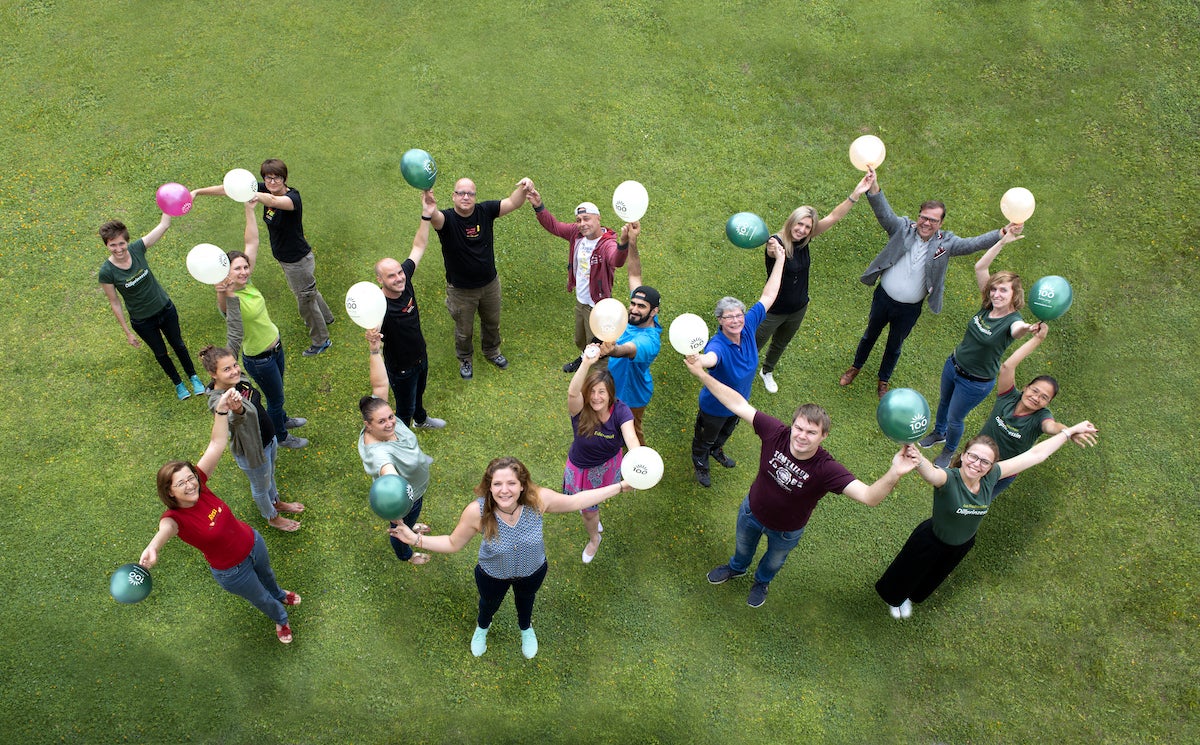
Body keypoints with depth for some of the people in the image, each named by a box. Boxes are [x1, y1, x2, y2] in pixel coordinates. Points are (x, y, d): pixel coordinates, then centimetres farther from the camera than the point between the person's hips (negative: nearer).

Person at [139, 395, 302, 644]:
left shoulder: (199, 482, -24)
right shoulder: (175, 518, -36)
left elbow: (217, 444, -27)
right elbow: (164, 530, -61)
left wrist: (222, 410, -41)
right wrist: (152, 548, -84)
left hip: (252, 542, 4)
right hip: (232, 571, -4)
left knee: (266, 574, 37)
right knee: (261, 599, 24)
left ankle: (279, 594, 72)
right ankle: (281, 618, 60)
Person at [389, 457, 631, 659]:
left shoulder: (538, 499, -38)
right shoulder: (476, 512, -40)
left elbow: (576, 501, -21)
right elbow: (453, 543, -22)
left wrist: (620, 486, -22)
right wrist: (416, 539, -34)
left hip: (533, 572, 1)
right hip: (493, 575, -1)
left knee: (526, 600, 36)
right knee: (490, 604, 34)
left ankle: (526, 628, 74)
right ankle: (482, 627, 73)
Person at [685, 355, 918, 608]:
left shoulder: (826, 469, -41)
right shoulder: (776, 434, -34)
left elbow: (869, 497, -51)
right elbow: (738, 404, -30)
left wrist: (894, 474, -72)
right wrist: (701, 373, -34)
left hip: (787, 530, -1)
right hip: (752, 511, 1)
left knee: (774, 560, 33)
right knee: (743, 546, 35)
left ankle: (762, 581, 68)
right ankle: (737, 568, 70)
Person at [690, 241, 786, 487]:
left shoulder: (748, 327, -24)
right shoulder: (718, 345, -43)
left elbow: (767, 297, -17)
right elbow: (711, 357, -69)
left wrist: (780, 258, -19)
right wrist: (698, 361, -95)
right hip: (715, 407, -6)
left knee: (726, 431, 37)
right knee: (705, 439, 25)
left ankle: (717, 451, 69)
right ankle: (700, 463, 57)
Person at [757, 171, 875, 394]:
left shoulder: (804, 240, -13)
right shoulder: (777, 242, -30)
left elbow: (833, 217, -21)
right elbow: (772, 250, -57)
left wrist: (857, 193, -34)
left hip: (798, 309, 6)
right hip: (774, 310, -6)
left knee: (780, 344, 30)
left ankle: (767, 372, 57)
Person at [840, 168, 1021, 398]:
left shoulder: (945, 243, -13)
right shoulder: (903, 228, -16)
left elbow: (972, 244, -23)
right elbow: (883, 212, -30)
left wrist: (1002, 233, -39)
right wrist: (873, 185, -48)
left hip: (910, 309, 1)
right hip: (884, 298, -1)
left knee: (895, 346, 22)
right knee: (870, 335, 24)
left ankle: (883, 381, 46)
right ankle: (855, 367, 50)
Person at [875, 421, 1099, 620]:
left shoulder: (991, 476, -25)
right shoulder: (948, 479, -40)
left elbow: (1035, 454, -18)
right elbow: (930, 473, -66)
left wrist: (1070, 431, -14)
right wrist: (918, 460, -89)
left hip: (962, 545, 5)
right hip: (931, 541, -5)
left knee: (932, 578, 34)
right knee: (908, 573, 25)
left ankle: (910, 597, 68)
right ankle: (893, 597, 61)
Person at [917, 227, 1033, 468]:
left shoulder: (1012, 322, -29)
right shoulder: (988, 306, -14)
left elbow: (1018, 330, -55)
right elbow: (980, 267, -18)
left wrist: (1027, 330, -79)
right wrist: (1003, 241, -25)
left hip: (976, 382, -6)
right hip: (953, 364, 6)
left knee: (954, 418, 14)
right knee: (944, 402, 29)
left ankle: (949, 452, 44)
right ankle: (938, 433, 60)